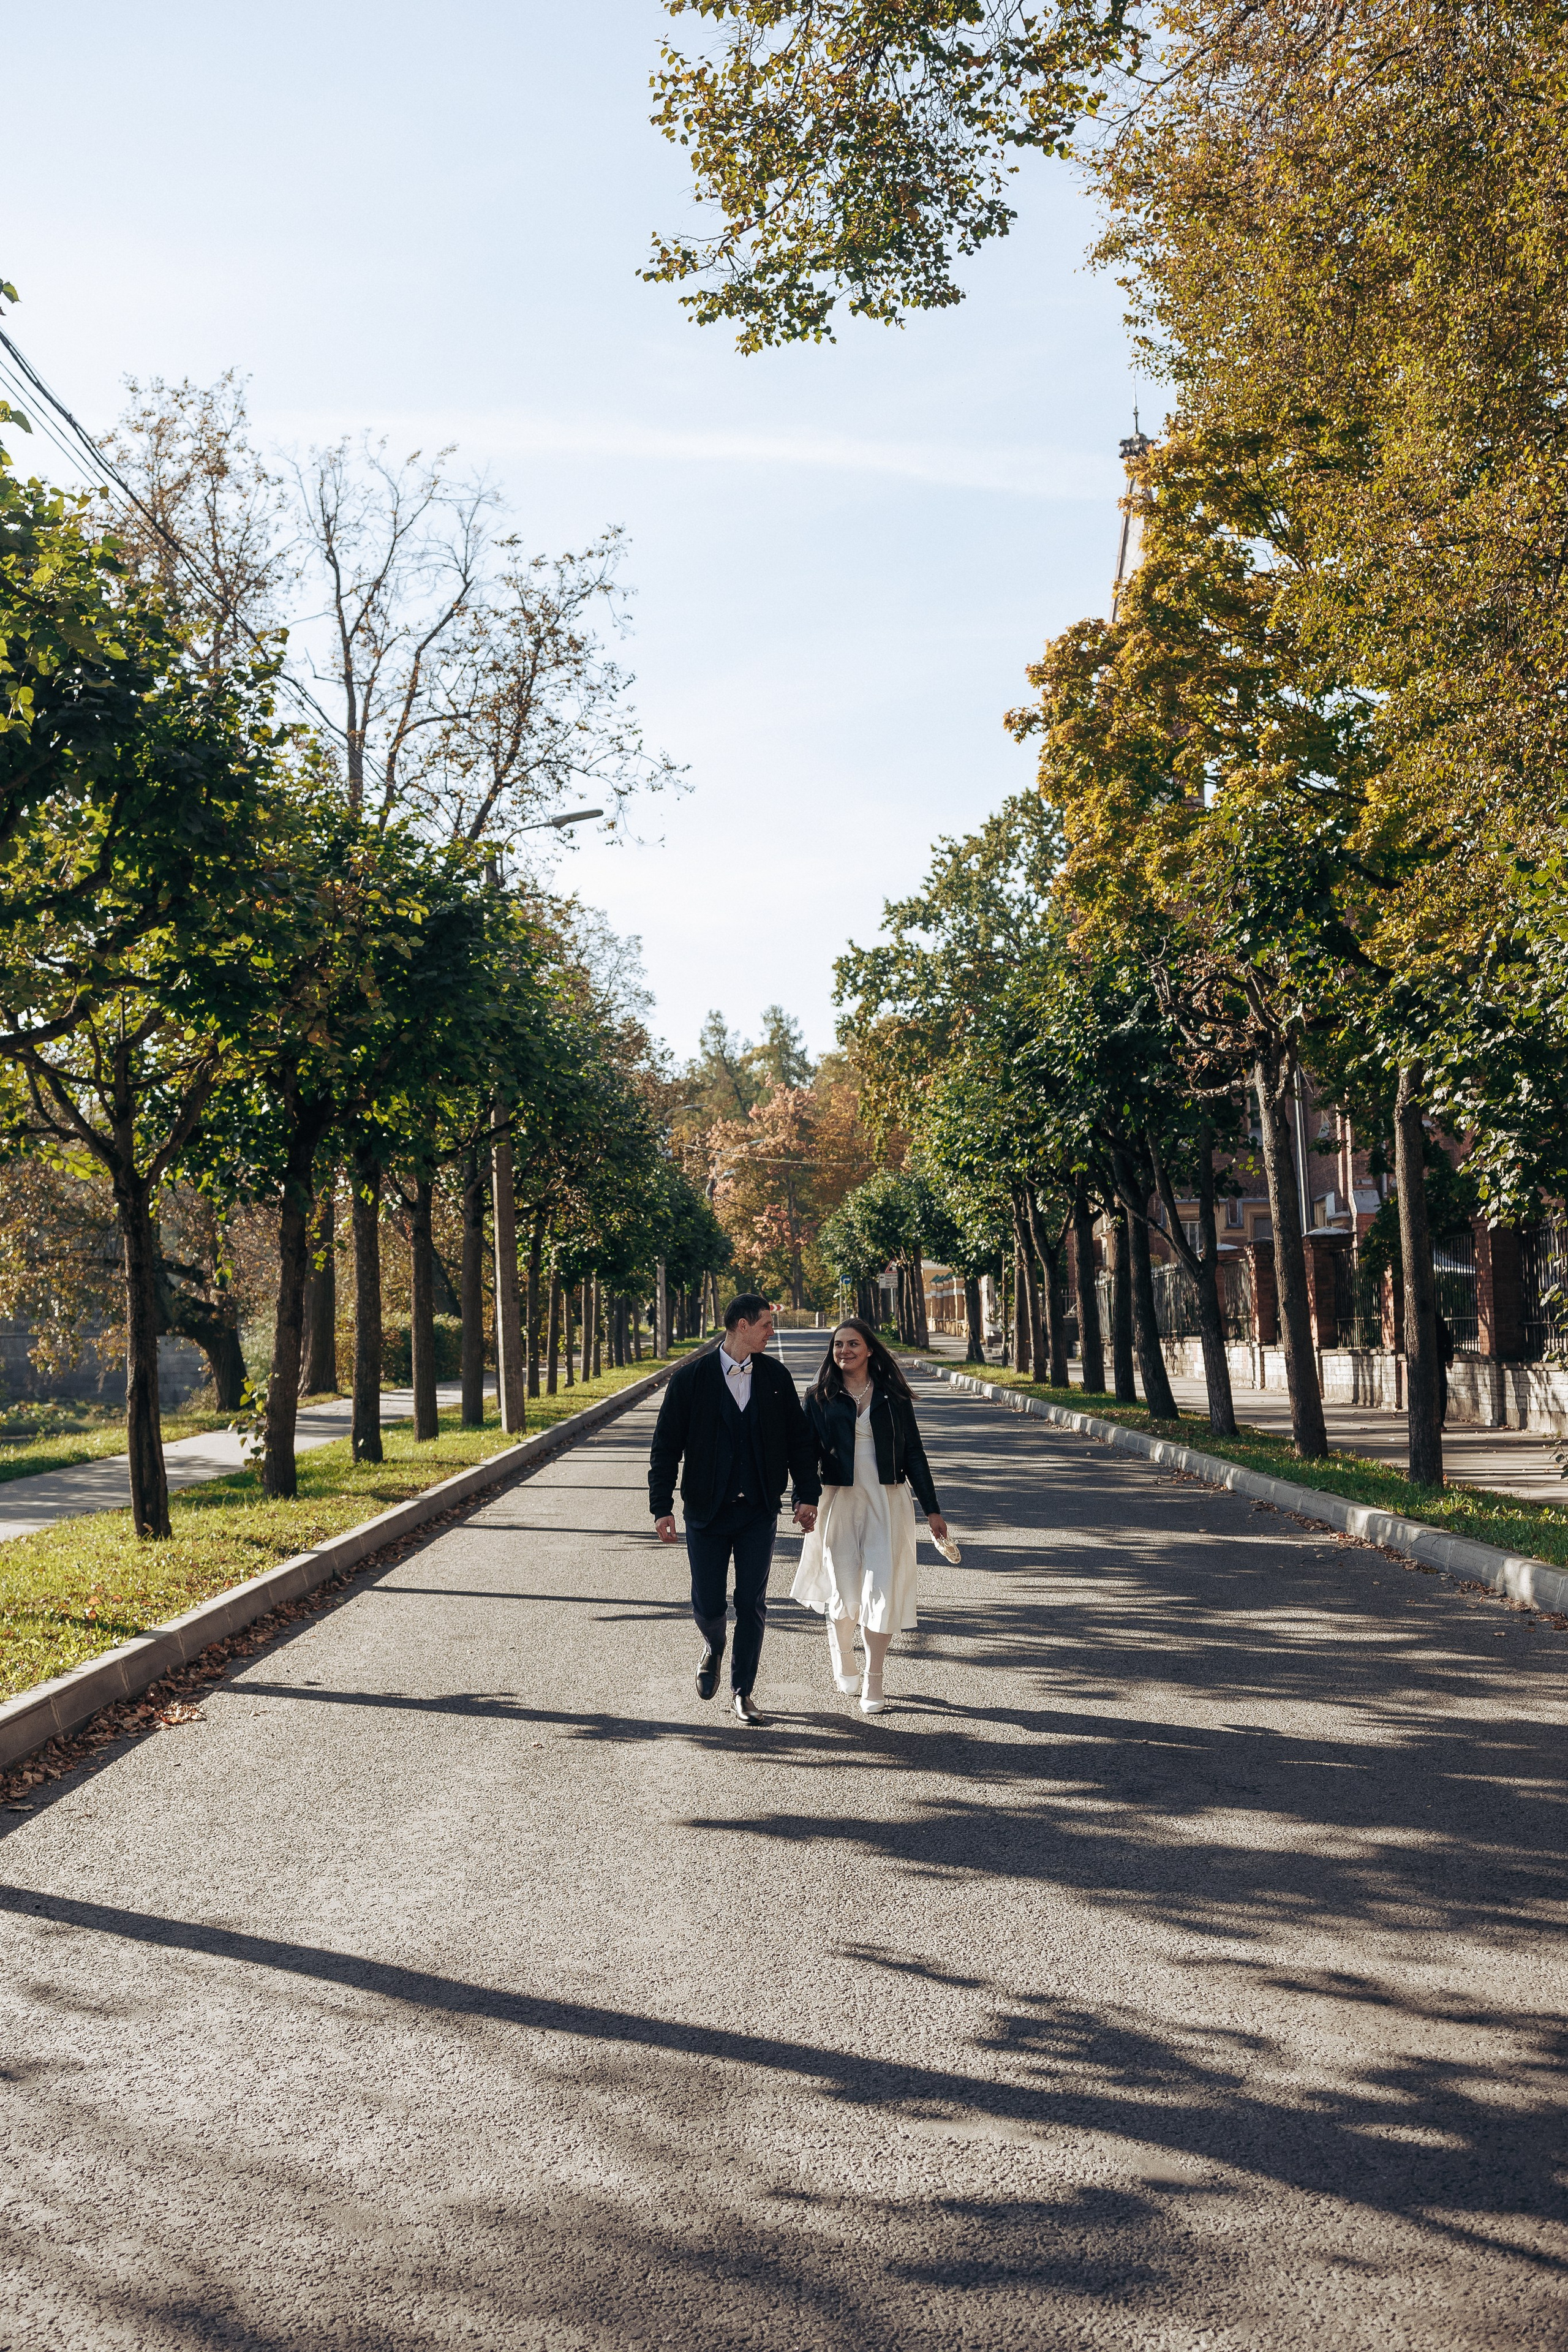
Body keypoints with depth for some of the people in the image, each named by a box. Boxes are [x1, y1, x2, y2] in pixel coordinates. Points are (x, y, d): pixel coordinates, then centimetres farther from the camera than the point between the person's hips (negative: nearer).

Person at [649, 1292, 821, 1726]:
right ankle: (713, 1651, 37)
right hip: (707, 1511, -2)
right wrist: (662, 1508, -7)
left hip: (758, 1512, 2)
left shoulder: (774, 1376, 4)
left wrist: (807, 1495, 3)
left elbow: (798, 1438, 9)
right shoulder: (690, 1379, -5)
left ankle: (743, 1690, 16)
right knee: (707, 1605, 3)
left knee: (752, 1605, 2)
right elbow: (666, 1446, -3)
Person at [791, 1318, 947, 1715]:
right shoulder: (820, 1397, 4)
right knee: (846, 1592, 0)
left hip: (887, 1502, 0)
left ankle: (873, 1682, 5)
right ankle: (839, 1643, 35)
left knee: (882, 1590, -7)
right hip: (839, 1501, 0)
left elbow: (914, 1454, 8)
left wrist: (932, 1509, 5)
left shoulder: (893, 1396, 5)